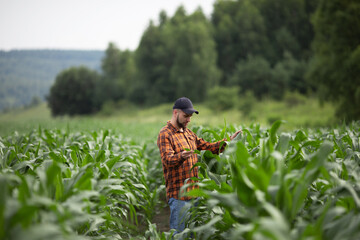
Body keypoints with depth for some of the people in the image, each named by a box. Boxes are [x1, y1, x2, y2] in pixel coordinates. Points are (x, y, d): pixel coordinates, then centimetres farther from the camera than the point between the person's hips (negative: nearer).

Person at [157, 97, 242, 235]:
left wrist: (228, 141, 8)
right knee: (179, 233, -6)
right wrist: (182, 156, -43)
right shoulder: (165, 134, -9)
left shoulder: (189, 133, 19)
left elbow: (208, 147, 20)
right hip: (178, 194, -8)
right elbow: (167, 160, -23)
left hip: (194, 191, 8)